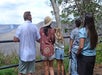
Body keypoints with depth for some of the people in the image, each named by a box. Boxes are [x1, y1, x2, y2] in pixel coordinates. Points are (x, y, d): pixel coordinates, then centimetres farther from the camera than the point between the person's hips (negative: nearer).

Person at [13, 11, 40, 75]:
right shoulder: (34, 27, -5)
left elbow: (15, 39, -10)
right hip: (32, 53, 1)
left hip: (23, 53, 0)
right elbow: (39, 40, -1)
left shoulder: (20, 27, -8)